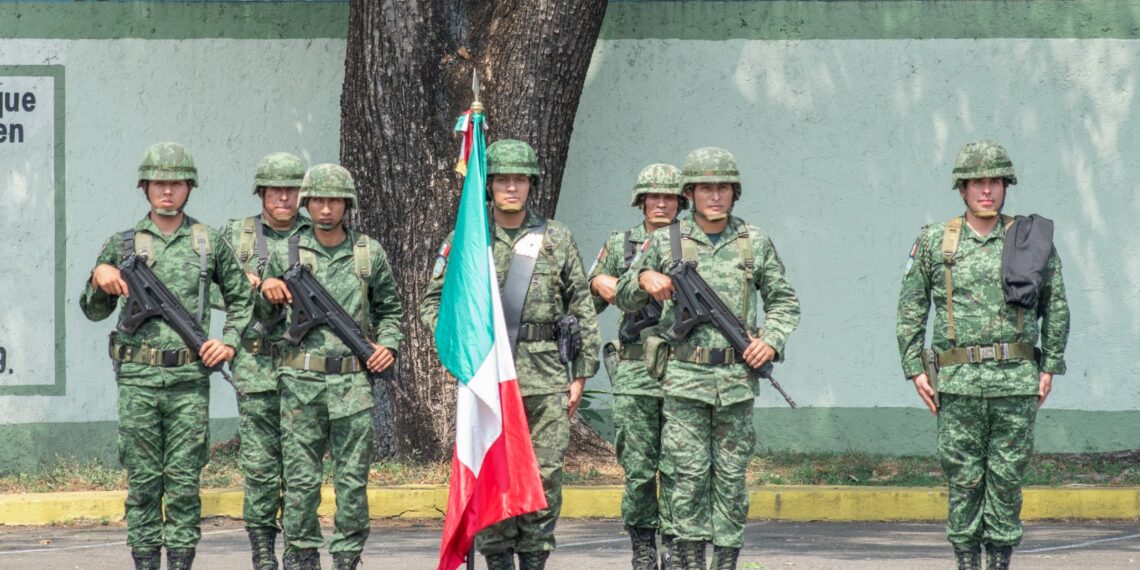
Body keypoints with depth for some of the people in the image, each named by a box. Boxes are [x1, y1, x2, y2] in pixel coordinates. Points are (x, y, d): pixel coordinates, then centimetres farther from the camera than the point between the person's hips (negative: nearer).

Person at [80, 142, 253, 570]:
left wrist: (230, 342, 3)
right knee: (142, 481, 1)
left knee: (184, 482, -1)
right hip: (138, 378, 0)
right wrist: (99, 277, -7)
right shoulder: (123, 245, 8)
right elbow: (95, 310, 13)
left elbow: (241, 298, 18)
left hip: (189, 378, 0)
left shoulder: (211, 244, 7)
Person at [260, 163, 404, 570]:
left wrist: (388, 344, 2)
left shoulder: (369, 253, 8)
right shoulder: (287, 253, 6)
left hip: (353, 382, 0)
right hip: (301, 382, 0)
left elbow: (389, 308, 19)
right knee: (300, 479, 0)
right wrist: (267, 291, -7)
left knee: (353, 479, 0)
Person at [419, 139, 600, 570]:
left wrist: (581, 374, 7)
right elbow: (432, 303, 9)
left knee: (545, 477, -2)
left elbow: (582, 309, 11)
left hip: (546, 377, 1)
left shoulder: (557, 239, 9)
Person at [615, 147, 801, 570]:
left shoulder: (755, 242, 7)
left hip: (737, 380, 1)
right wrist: (644, 278, -8)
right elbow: (624, 299, 13)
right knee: (690, 476, -5)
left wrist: (772, 341, -2)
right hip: (684, 380, -1)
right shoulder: (666, 242, 4)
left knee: (731, 478, 3)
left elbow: (784, 301, 15)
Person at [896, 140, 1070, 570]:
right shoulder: (934, 242, 6)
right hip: (958, 381, 0)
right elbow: (910, 309, 10)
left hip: (1018, 379, 0)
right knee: (963, 478, 0)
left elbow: (1056, 308, 13)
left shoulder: (1031, 241, 7)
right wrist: (914, 368, 4)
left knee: (1007, 477, 2)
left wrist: (1050, 366, 7)